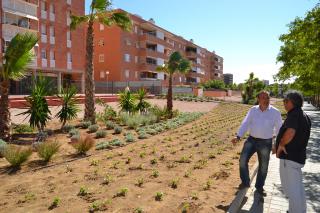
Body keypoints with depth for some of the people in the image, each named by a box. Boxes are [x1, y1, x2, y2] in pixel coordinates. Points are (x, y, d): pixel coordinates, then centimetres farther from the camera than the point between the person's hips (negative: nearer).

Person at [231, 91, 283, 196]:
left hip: (266, 143, -1)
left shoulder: (275, 112, -6)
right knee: (243, 160, -9)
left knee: (263, 166, 11)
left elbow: (279, 128, -1)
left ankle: (259, 186, 33)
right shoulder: (253, 110, 0)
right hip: (251, 140, 1)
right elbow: (245, 124, -4)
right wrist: (238, 136, -16)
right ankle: (245, 182, 14)